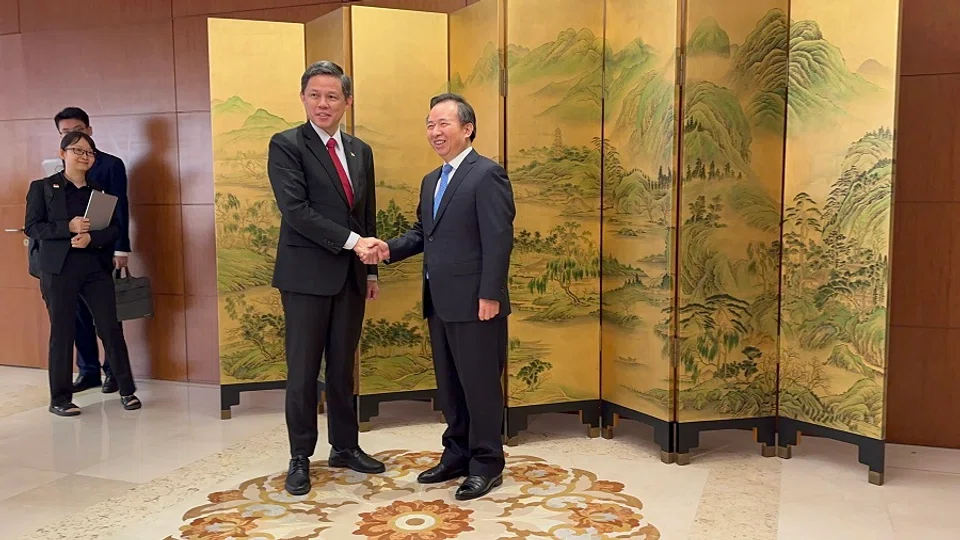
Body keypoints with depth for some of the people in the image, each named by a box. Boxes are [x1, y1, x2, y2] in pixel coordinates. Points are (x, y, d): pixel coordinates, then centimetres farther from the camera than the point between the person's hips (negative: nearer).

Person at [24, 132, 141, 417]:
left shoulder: (99, 191, 13)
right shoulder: (42, 187, 5)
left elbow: (115, 228, 7)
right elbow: (32, 227, -3)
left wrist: (91, 237, -12)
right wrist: (68, 227, -16)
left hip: (97, 268, 3)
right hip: (59, 269, -2)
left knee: (111, 328, 2)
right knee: (62, 332, 3)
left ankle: (127, 390, 12)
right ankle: (60, 398, 13)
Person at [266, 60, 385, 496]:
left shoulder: (360, 151, 12)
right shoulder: (286, 145, -6)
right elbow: (295, 210, -17)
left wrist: (371, 269, 14)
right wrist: (351, 241, -21)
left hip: (351, 276, 5)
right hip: (307, 275, -5)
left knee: (343, 367, 14)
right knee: (303, 370, 3)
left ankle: (345, 447, 27)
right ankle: (300, 457, 17)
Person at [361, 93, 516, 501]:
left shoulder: (487, 174, -10)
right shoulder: (431, 181, 18)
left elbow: (499, 239, -16)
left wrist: (490, 295, -20)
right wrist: (390, 249, 0)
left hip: (474, 302, -9)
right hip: (439, 302, 9)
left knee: (480, 384, 1)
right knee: (448, 384, 15)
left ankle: (486, 463, 15)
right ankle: (457, 454, 28)